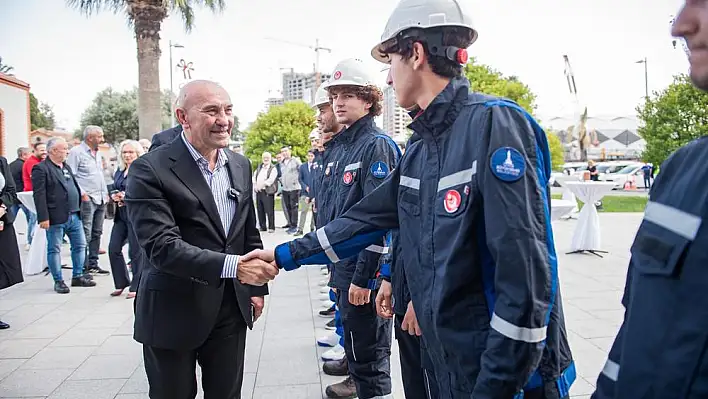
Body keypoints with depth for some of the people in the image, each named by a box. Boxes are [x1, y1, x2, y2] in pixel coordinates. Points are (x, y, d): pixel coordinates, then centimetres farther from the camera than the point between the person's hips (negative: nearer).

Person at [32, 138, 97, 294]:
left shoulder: (66, 167, 16)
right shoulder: (41, 168, -9)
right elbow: (39, 195, -15)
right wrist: (43, 218, -19)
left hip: (74, 215, 8)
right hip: (56, 218, -8)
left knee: (80, 245, 11)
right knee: (54, 249, 3)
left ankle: (77, 276, 23)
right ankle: (58, 281, 12)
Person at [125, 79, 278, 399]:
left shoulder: (240, 165, 6)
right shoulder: (150, 170, -15)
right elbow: (162, 245, -25)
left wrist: (256, 286, 13)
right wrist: (233, 266, -33)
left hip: (231, 309, 5)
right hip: (174, 313, -5)